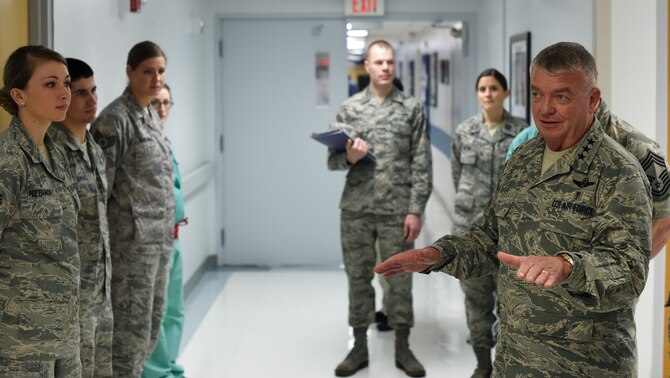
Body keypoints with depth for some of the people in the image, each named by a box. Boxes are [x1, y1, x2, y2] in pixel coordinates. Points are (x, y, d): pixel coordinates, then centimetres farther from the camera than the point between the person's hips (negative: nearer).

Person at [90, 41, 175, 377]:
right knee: (131, 330, -4)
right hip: (132, 242, -8)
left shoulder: (150, 116, 14)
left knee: (151, 326, 13)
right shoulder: (114, 119, -12)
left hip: (159, 240, 9)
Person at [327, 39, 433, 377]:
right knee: (358, 277, 8)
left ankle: (402, 349, 17)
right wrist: (348, 157, -17)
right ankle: (359, 348, 19)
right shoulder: (349, 108, 5)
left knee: (399, 279, 5)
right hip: (356, 209, 1)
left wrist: (415, 210, -8)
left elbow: (422, 165, -1)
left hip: (397, 210, -1)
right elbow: (332, 159, 6)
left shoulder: (411, 108, 2)